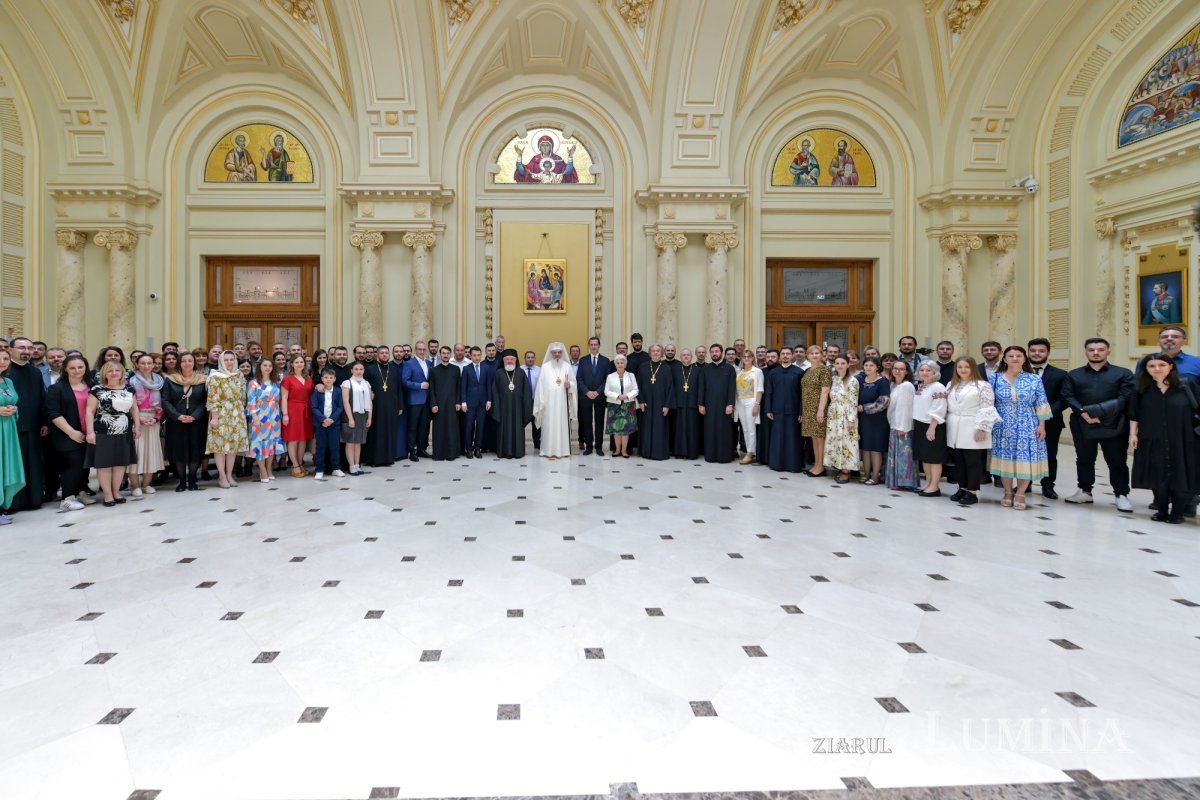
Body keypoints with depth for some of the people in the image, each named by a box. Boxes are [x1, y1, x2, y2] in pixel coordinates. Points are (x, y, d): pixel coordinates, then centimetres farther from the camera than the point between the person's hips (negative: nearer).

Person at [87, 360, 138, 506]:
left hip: (124, 433, 4)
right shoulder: (97, 390, -4)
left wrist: (136, 427, 9)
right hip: (103, 434, -4)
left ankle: (116, 491, 20)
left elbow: (134, 408, 15)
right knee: (104, 463, 1)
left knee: (121, 462, 9)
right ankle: (108, 494, 8)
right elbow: (90, 411, -7)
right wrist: (90, 431, -13)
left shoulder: (128, 390, 10)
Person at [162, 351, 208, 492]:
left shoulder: (202, 380, 3)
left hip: (196, 422, 0)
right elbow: (165, 401, -1)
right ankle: (182, 481, 12)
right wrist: (178, 416, -14)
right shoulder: (170, 380, 4)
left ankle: (192, 480, 14)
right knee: (178, 451, 2)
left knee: (195, 450, 2)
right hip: (176, 422, 0)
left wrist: (194, 416, -14)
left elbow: (205, 401, -1)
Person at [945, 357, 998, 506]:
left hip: (972, 430, -6)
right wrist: (947, 425, 10)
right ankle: (962, 488, 20)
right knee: (959, 461, 10)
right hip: (955, 430, 6)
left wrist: (982, 428, -16)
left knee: (973, 462, 0)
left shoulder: (983, 385, -6)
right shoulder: (951, 385, 14)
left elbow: (987, 409, -11)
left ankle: (972, 492, 6)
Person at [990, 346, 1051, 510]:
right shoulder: (995, 378, 1)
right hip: (1003, 427, 0)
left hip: (1027, 427, 0)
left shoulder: (1034, 379, 2)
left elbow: (1041, 405, 2)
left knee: (1026, 459, -1)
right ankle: (1008, 493, 19)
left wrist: (1042, 425, -3)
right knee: (1005, 458, 4)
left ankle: (1020, 494, 12)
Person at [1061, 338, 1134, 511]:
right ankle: (1085, 491, 22)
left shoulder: (1123, 373, 5)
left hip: (1112, 425, -2)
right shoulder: (1073, 375, 12)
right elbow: (1067, 396, 2)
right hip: (1083, 425, 2)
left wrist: (1099, 412, -16)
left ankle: (1121, 495, 12)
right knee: (1084, 460, 11)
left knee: (1117, 462, 3)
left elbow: (1124, 398, -5)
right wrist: (1083, 413, -14)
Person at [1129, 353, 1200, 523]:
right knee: (1157, 478, 5)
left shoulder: (1186, 387, -2)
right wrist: (1133, 434, 0)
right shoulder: (1141, 390, 1)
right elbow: (1134, 415, 5)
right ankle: (1162, 511, 18)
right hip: (1153, 443, 1)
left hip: (1182, 442, -1)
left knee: (1180, 477, 3)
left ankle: (1177, 513, 17)